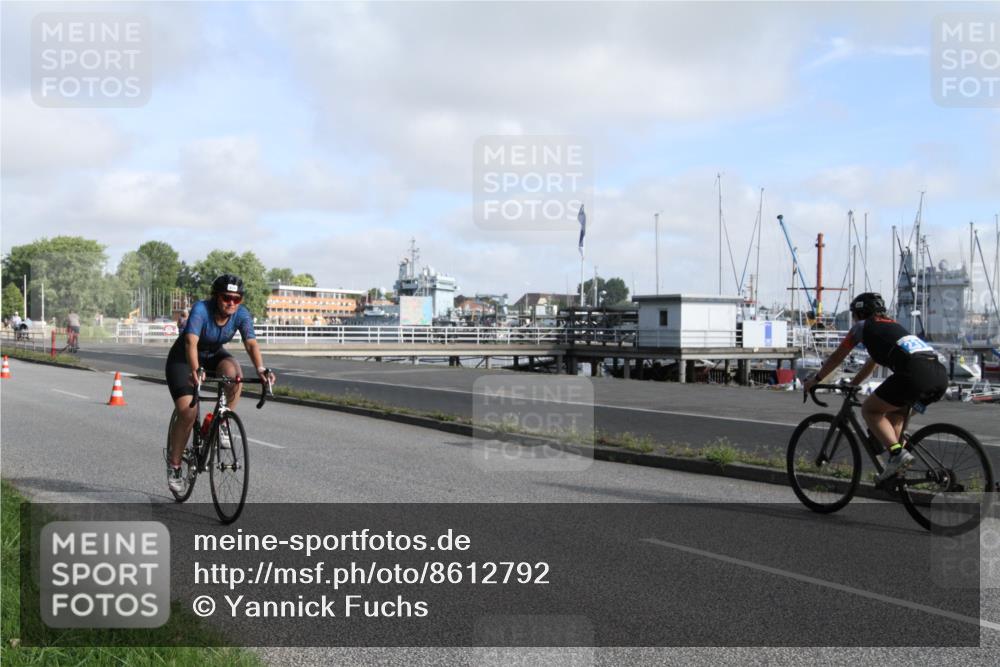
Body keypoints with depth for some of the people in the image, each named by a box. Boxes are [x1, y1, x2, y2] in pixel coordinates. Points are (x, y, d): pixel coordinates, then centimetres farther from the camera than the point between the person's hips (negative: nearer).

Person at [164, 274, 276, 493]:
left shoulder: (241, 314, -20)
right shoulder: (201, 309, -32)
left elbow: (251, 343, -32)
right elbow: (191, 342, -45)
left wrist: (261, 369, -50)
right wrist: (195, 370, -62)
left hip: (214, 355, 4)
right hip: (183, 358, -3)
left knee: (234, 373, -31)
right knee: (188, 413, -16)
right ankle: (174, 463, 5)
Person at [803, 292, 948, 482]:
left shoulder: (862, 326, 17)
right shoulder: (892, 325, 37)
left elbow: (837, 358, 25)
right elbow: (871, 363, 48)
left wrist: (815, 380, 38)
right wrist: (851, 385, 58)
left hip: (915, 373, -7)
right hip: (940, 375, 7)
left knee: (869, 410, 7)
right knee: (895, 413, 27)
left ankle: (897, 453, -10)